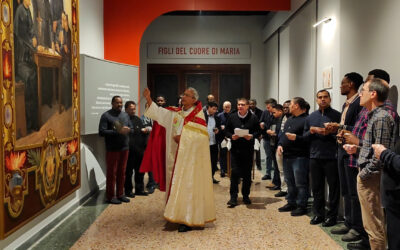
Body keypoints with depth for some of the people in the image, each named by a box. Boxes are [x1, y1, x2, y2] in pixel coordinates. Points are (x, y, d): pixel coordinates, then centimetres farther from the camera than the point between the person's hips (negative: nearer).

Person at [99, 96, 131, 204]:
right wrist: (117, 131, -19)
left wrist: (128, 130, -6)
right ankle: (110, 196, 10)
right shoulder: (106, 115, -5)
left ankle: (120, 194, 21)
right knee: (111, 173, 1)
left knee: (122, 172, 11)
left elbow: (131, 128, 19)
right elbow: (101, 132, -13)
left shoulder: (125, 115, 15)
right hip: (112, 149, -6)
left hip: (124, 148, 6)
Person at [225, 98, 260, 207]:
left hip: (248, 150, 0)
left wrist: (252, 136, -16)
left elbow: (258, 131, 3)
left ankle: (246, 195, 22)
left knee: (247, 173, 8)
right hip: (235, 149, 0)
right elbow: (226, 130, 8)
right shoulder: (232, 117, 5)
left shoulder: (253, 118, 2)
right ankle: (233, 197, 2)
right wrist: (231, 136, -12)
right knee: (234, 172, -4)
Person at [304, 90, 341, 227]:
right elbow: (304, 136, 13)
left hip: (331, 157, -4)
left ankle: (332, 215, 15)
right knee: (316, 187, 11)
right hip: (315, 157, 4)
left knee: (333, 187, 3)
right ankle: (318, 213, 24)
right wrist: (312, 130, -6)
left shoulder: (337, 115, 0)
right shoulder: (311, 117, 14)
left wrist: (329, 133, -19)